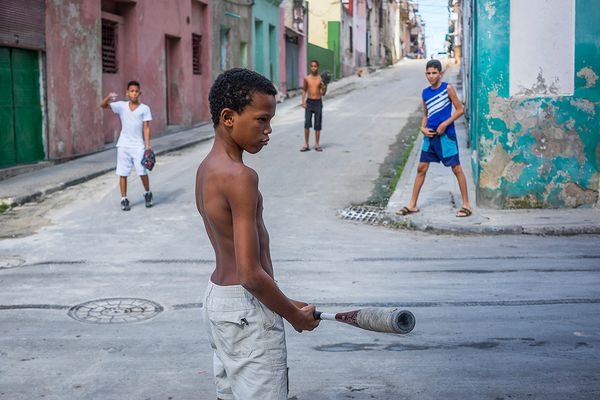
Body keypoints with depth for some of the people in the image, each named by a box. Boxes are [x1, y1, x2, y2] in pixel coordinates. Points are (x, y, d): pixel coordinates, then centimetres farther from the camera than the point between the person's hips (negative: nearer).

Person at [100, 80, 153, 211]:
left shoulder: (144, 108, 0)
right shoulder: (121, 106, 2)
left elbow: (146, 128, -2)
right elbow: (103, 105, -5)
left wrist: (147, 146, -8)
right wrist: (109, 97, -27)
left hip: (138, 145, -1)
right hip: (123, 145, 1)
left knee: (142, 172, -3)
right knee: (123, 173, 3)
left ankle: (147, 193, 22)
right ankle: (124, 199, 11)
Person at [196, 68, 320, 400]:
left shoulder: (207, 168, 8)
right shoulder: (240, 177, -22)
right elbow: (251, 274, -24)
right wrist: (295, 316, -10)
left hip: (217, 296, 10)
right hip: (248, 309, -10)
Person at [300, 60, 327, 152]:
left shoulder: (321, 79, -1)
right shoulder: (306, 78, 3)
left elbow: (323, 94, 1)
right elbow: (304, 90, 13)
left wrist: (324, 87, -19)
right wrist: (303, 101, 1)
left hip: (318, 102, 0)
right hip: (309, 102, 0)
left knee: (318, 124, 3)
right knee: (307, 124, -7)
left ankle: (317, 144, 13)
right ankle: (306, 145, 0)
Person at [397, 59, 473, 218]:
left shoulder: (447, 88, -7)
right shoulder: (425, 92, 8)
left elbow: (460, 109, -7)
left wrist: (444, 124, -15)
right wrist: (423, 128, 1)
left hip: (446, 135, -5)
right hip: (430, 135, 6)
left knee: (456, 168, 0)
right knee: (421, 168, 7)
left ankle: (466, 205, 9)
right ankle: (412, 204, 15)